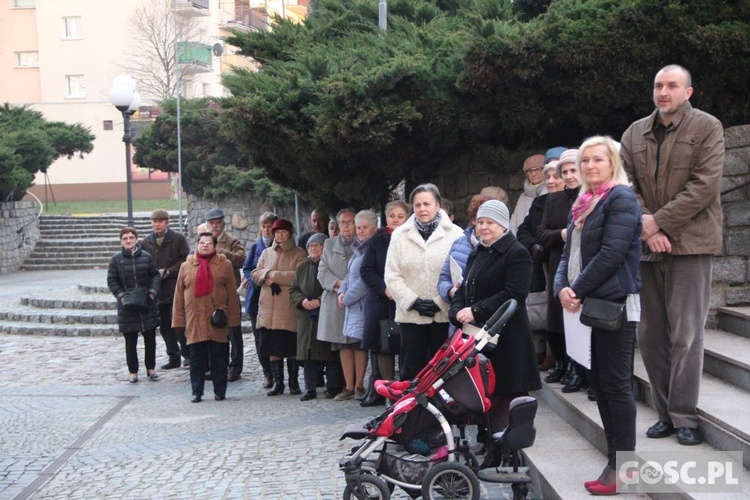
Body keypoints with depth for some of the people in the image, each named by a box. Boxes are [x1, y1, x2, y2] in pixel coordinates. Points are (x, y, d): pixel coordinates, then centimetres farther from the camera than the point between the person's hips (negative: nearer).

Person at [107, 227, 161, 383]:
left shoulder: (146, 256, 1)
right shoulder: (116, 259, 0)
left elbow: (155, 275, 5)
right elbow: (111, 281, 1)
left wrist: (153, 291, -11)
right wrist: (121, 295, -12)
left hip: (147, 304, 1)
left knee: (150, 338, 8)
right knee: (130, 341, 5)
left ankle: (151, 368, 23)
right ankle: (133, 371, 16)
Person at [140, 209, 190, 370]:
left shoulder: (178, 239, -2)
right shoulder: (146, 242, 8)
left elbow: (185, 260, -6)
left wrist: (168, 272, -13)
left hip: (176, 290, -4)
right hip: (157, 291, 4)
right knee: (164, 326, 10)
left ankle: (187, 354, 11)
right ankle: (174, 357, 20)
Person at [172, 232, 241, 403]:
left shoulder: (225, 265, 4)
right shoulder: (186, 266, 8)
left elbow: (232, 294, 3)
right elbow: (179, 296, 9)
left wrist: (233, 319, -1)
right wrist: (179, 321, 4)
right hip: (194, 322, 1)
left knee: (219, 358, 5)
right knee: (196, 359, 6)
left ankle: (220, 391, 16)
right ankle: (196, 392, 16)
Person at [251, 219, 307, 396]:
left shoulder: (299, 254, 1)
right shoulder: (266, 253, 17)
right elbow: (255, 274, 12)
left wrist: (275, 275, -12)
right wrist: (266, 275, -10)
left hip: (289, 310, -4)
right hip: (268, 309, 4)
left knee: (291, 348, 1)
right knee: (272, 348, 5)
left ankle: (294, 383, 13)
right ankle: (277, 383, 14)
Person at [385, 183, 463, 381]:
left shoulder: (455, 234, -1)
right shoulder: (400, 235, 7)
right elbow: (392, 276, 3)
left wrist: (440, 302, -14)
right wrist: (413, 301, -8)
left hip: (444, 315, -2)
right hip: (410, 315, 2)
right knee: (410, 371, 5)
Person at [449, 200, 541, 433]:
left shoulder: (517, 253, -7)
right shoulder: (477, 253, 20)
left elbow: (514, 294, -18)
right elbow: (465, 288, 17)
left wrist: (476, 311, -20)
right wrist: (458, 311, -4)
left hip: (505, 339, -8)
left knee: (506, 394, -5)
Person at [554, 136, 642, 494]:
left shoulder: (621, 199, -9)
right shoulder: (582, 203, 17)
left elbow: (611, 254, -18)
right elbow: (570, 252, 14)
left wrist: (578, 289, -14)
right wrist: (562, 287, -5)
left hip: (616, 303, -8)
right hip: (592, 304, 9)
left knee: (616, 384, -3)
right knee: (599, 382, 11)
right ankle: (616, 457, 22)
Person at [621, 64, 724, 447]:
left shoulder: (707, 127, 1)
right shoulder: (635, 133, 14)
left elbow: (705, 186, -9)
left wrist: (658, 221, -13)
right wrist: (647, 229, -8)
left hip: (689, 242, -4)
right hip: (645, 245, 5)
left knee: (686, 335, -4)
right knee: (650, 335, 7)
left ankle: (684, 417, 5)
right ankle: (665, 412, 18)